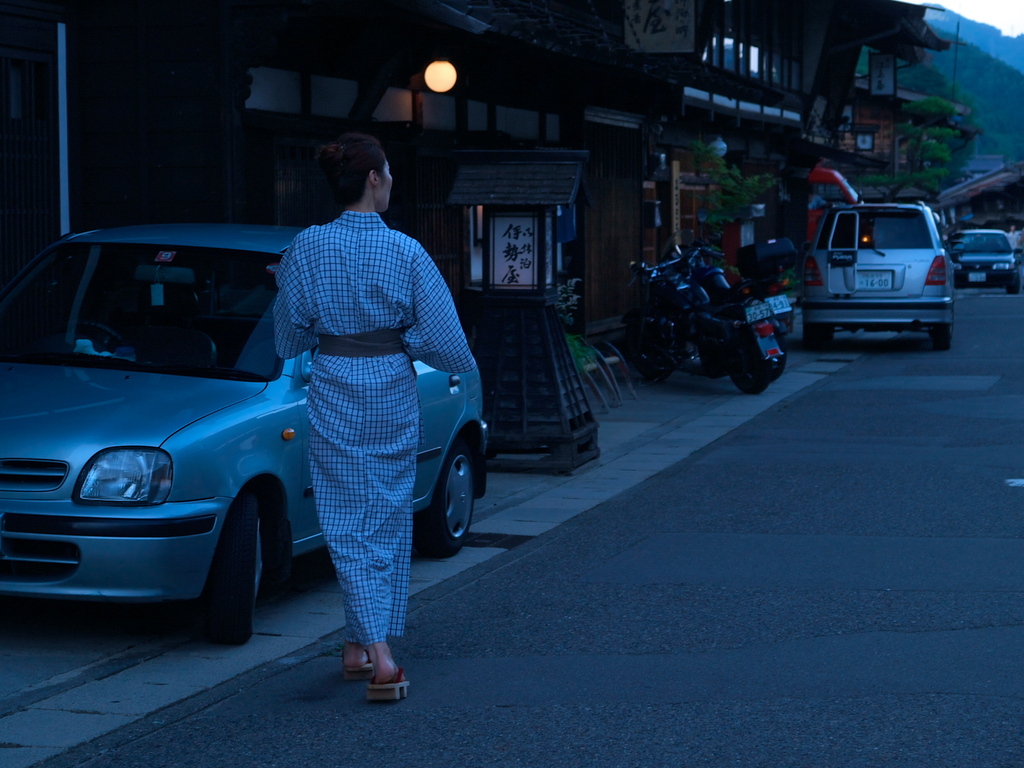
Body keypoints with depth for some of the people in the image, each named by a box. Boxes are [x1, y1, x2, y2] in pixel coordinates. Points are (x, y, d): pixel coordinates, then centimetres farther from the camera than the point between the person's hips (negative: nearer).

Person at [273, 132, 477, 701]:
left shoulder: (307, 249, -7)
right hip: (395, 394, 1)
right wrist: (465, 362, 14)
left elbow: (289, 335, 4)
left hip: (334, 394, 0)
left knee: (349, 526, 2)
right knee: (390, 521, 14)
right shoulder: (407, 252, -9)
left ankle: (376, 653, -10)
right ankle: (363, 645, 20)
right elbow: (442, 339, -7)